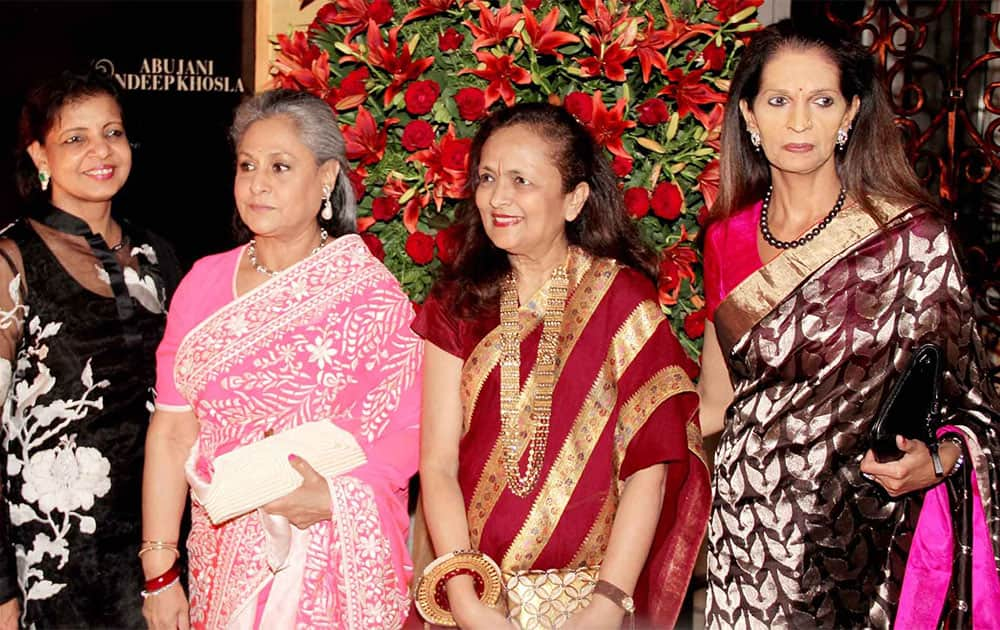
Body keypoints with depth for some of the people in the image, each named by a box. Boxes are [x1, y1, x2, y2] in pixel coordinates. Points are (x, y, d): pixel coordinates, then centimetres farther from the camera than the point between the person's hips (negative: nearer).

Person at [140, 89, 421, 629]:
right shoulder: (204, 282, 2)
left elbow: (410, 428, -7)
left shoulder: (370, 291, -5)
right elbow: (171, 431, -1)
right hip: (225, 555, 3)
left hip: (342, 559, -2)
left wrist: (337, 495, -23)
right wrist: (159, 573, -4)